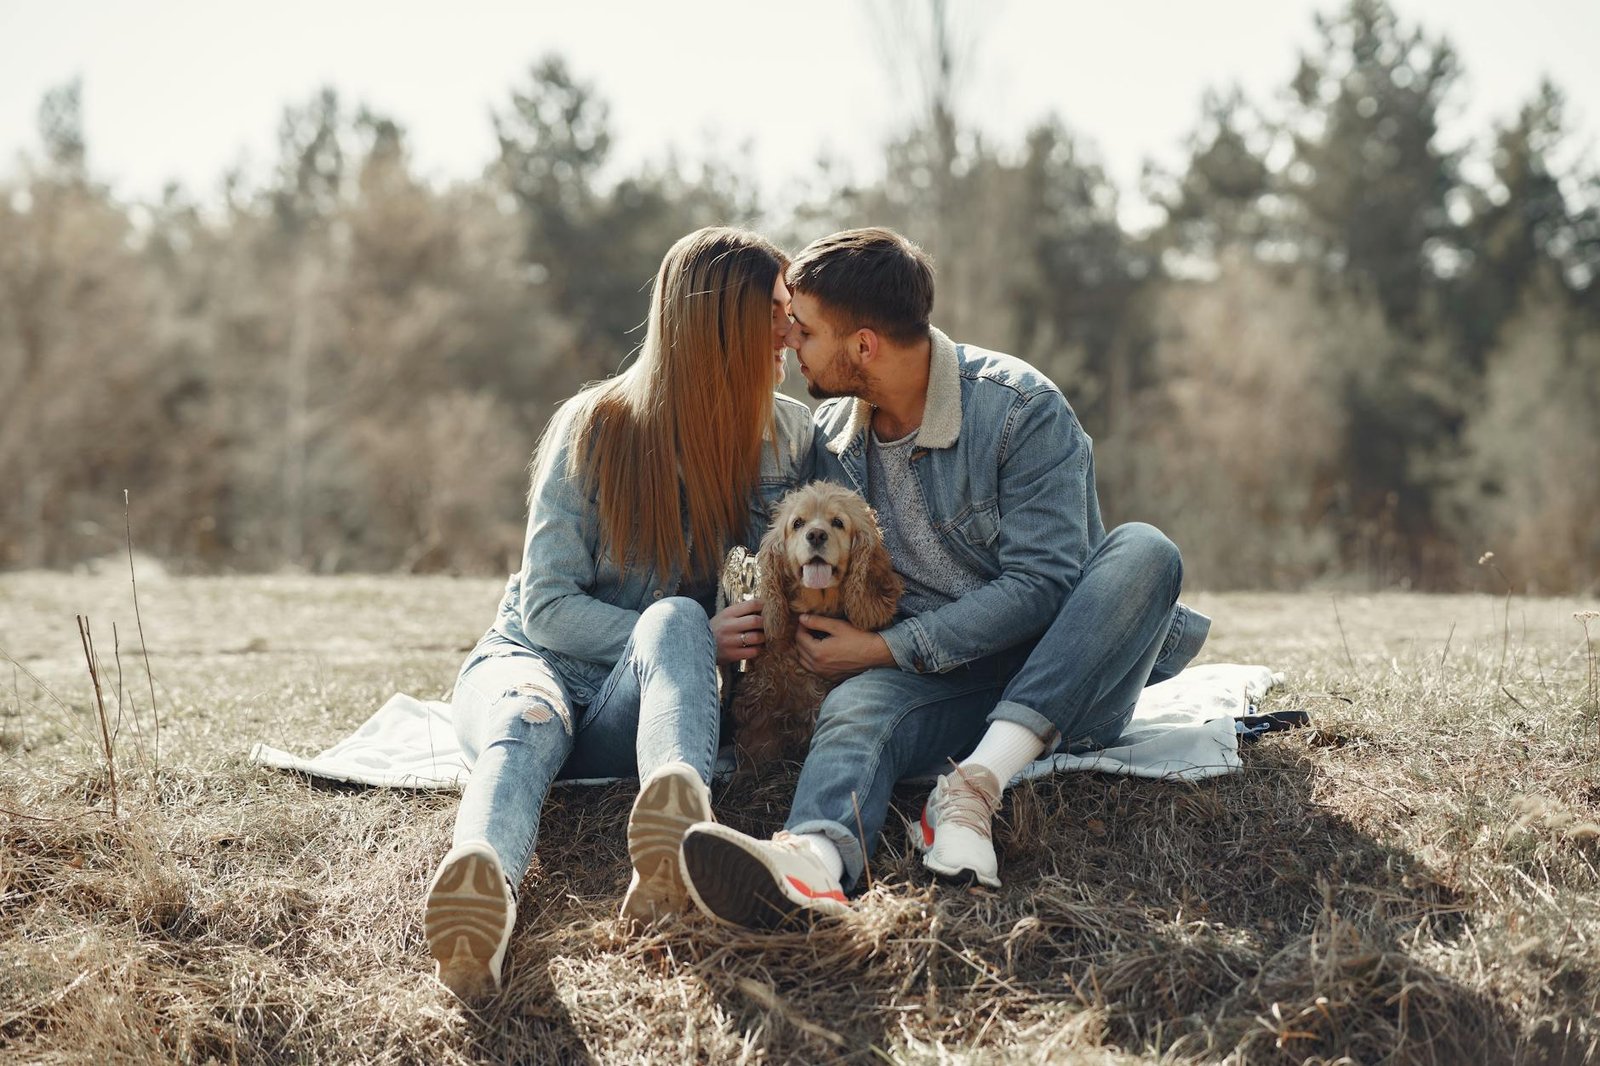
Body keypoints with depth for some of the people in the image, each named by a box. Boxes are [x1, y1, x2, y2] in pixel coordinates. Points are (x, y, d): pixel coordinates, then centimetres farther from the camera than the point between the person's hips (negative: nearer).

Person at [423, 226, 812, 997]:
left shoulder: (782, 435, 1)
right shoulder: (595, 428, -8)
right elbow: (548, 606, -11)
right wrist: (696, 643, -24)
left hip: (633, 704, 1)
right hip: (533, 657, -1)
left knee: (674, 618, -35)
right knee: (528, 723, -39)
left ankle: (675, 846, -67)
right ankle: (485, 890, -74)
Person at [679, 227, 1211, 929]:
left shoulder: (1021, 409, -11)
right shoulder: (833, 437, 6)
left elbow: (1040, 585, -16)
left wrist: (888, 648, -18)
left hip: (1058, 680, -2)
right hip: (935, 683, 2)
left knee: (1142, 552, -31)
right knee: (853, 708, -32)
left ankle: (975, 787, -42)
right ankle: (814, 855, -67)